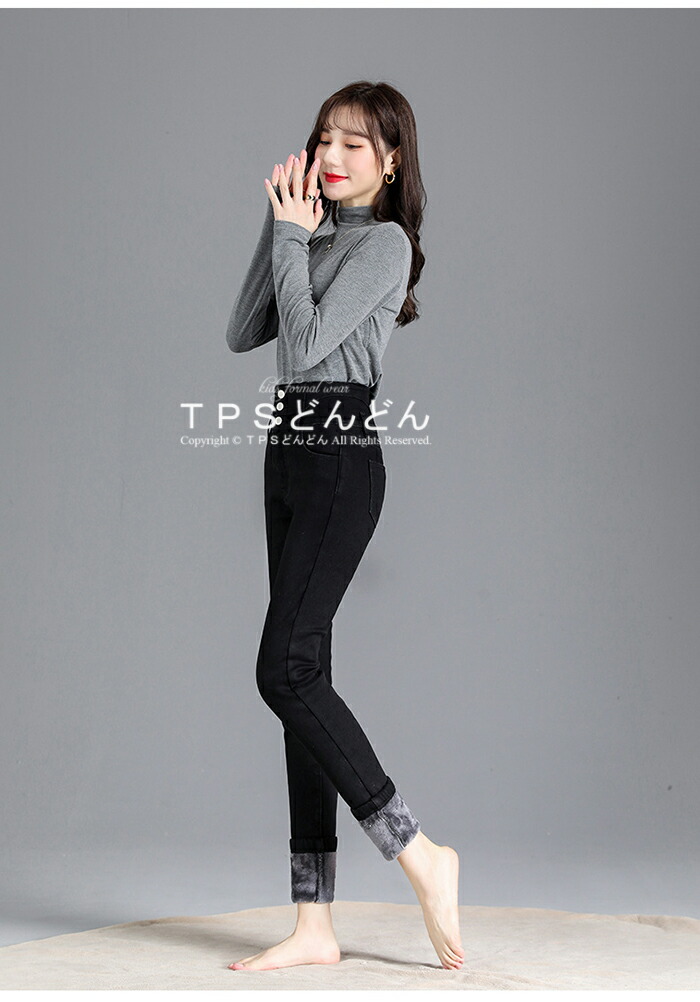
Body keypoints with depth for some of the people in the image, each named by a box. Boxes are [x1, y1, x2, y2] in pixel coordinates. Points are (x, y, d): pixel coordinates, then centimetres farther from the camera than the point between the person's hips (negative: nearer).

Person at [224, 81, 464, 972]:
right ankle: (315, 925, 6)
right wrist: (279, 227, 8)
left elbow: (309, 338, -15)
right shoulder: (318, 236, 20)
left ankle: (418, 853, -8)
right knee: (301, 676, 4)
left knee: (285, 670, -17)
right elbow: (242, 334, 14)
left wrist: (293, 234, -4)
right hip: (289, 454, 9)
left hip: (341, 457, -9)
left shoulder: (383, 241, -5)